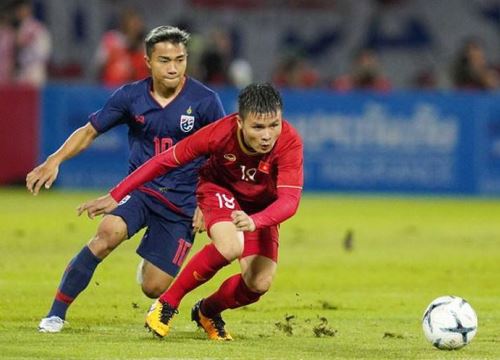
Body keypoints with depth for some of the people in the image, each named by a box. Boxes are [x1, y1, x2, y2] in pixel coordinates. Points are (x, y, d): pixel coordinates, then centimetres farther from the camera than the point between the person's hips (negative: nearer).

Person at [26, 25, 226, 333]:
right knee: (109, 232, -31)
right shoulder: (131, 97, -2)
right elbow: (90, 131, 7)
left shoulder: (205, 100, -8)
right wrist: (55, 160, -8)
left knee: (153, 288, -7)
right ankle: (57, 314, -22)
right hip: (139, 189, 1)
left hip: (183, 201, -1)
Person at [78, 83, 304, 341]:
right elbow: (166, 160, -21)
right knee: (230, 247, -33)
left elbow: (289, 199, -40)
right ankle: (167, 304, -13)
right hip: (220, 189, -2)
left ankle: (207, 312, 20)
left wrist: (254, 221, -62)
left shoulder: (289, 143, -34)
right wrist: (115, 196, -18)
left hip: (261, 209, 2)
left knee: (259, 284, -12)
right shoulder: (221, 133, -33)